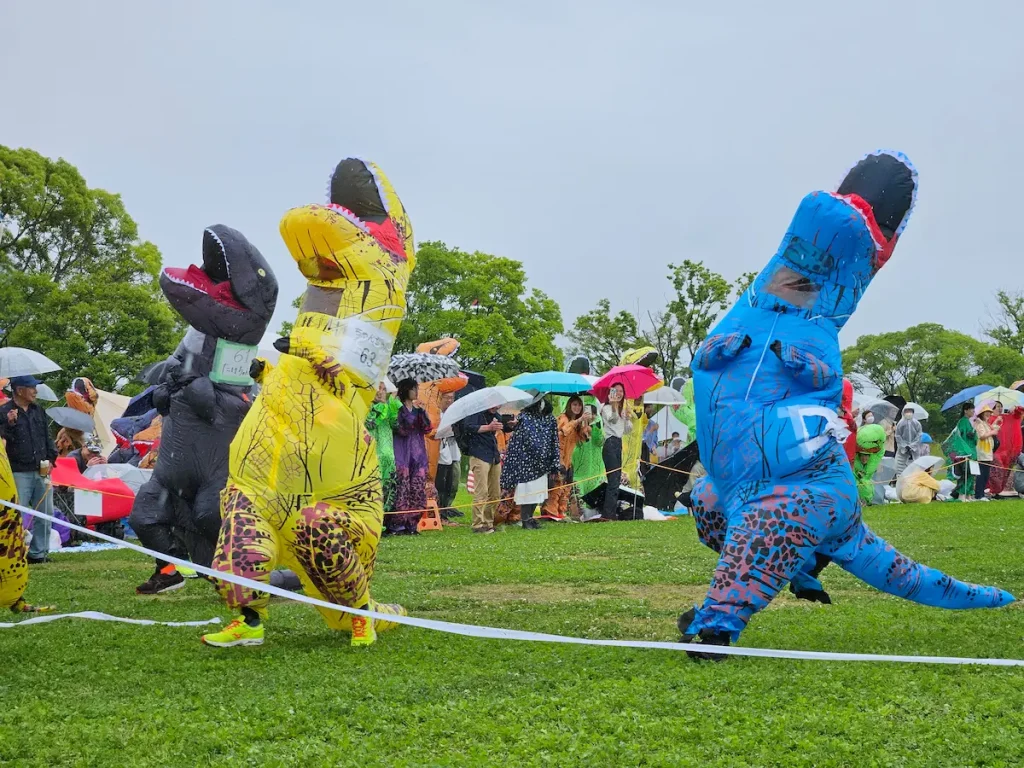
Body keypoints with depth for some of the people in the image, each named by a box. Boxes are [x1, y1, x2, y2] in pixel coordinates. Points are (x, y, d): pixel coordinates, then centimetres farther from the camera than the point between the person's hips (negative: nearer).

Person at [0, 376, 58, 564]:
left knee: (45, 513, 8)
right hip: (19, 473, -6)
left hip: (41, 472, 6)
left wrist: (50, 459, 8)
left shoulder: (38, 411, 14)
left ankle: (38, 553, 17)